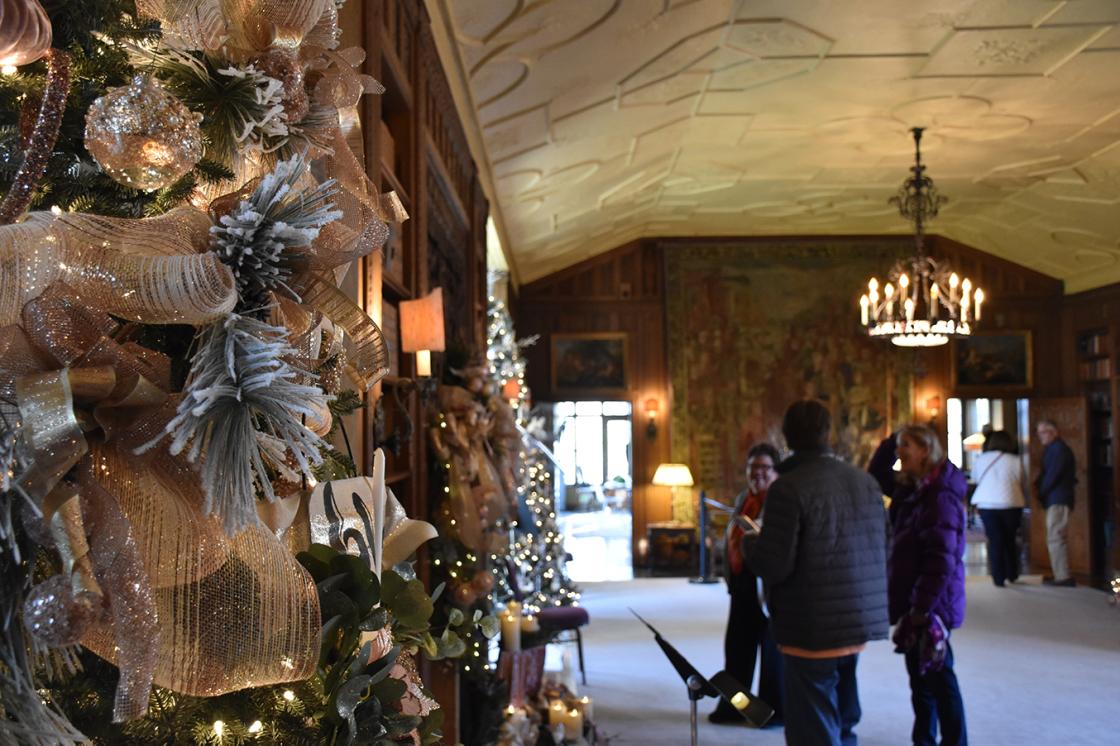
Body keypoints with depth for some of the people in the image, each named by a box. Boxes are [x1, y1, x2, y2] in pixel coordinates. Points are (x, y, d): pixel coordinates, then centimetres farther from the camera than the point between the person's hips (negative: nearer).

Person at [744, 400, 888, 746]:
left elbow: (773, 565, -19)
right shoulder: (866, 481, 6)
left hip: (812, 631, -7)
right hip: (860, 624, 7)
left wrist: (750, 543, 1)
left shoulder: (788, 487, -16)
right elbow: (882, 552, 11)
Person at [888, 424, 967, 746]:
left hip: (931, 606, -10)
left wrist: (922, 608, -26)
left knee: (937, 677, -1)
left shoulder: (940, 497, -19)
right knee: (920, 676, 17)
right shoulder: (915, 492, 12)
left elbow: (941, 559, -25)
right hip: (917, 603, 10)